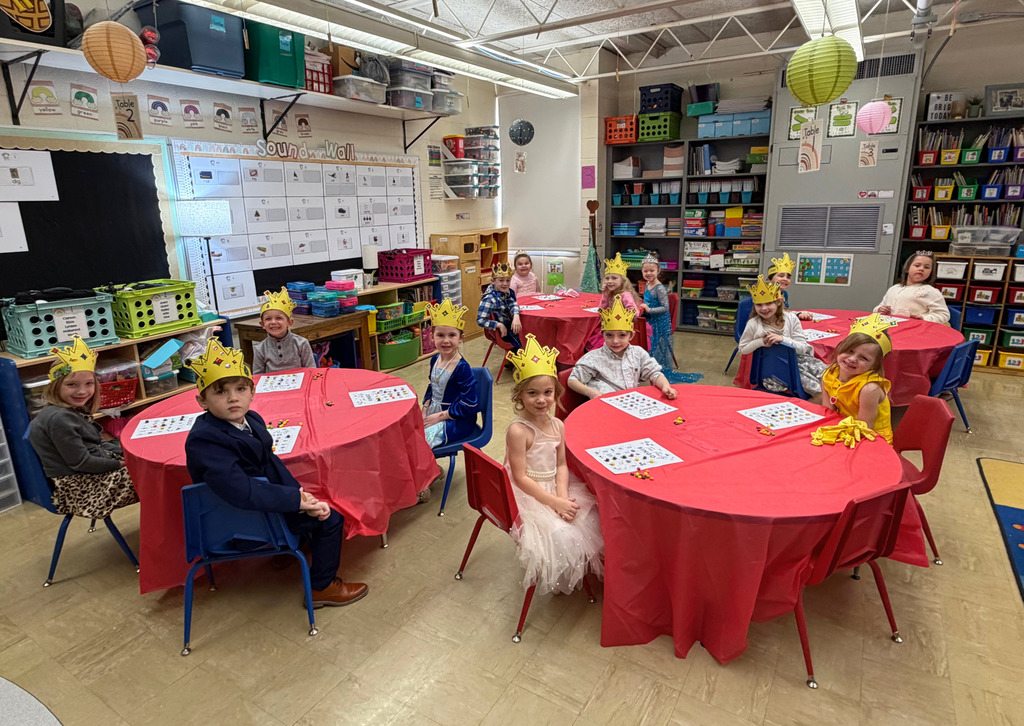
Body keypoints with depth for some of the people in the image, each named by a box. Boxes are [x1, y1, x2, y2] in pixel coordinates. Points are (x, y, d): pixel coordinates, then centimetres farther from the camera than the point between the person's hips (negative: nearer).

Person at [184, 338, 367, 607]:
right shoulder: (205, 440, -29)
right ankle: (322, 587, 13)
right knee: (330, 519, -5)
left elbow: (272, 463, 4)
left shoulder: (252, 421, -1)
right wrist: (295, 499, -29)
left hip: (261, 498, 9)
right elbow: (241, 492, -35)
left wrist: (299, 493, -12)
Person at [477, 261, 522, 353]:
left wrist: (516, 316, -37)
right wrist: (499, 325, -29)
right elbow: (480, 320, -25)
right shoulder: (489, 299, -23)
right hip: (502, 332, -7)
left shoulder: (508, 292, -1)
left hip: (511, 326, 7)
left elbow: (513, 304, -16)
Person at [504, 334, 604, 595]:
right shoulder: (518, 431, -22)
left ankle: (581, 569, 23)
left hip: (555, 488, 7)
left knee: (591, 517, -2)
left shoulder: (558, 425, 0)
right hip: (528, 495, -7)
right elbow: (521, 478, -20)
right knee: (560, 533, -20)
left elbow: (561, 465, 3)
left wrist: (562, 495, -15)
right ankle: (557, 580, 11)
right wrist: (555, 503, -20)